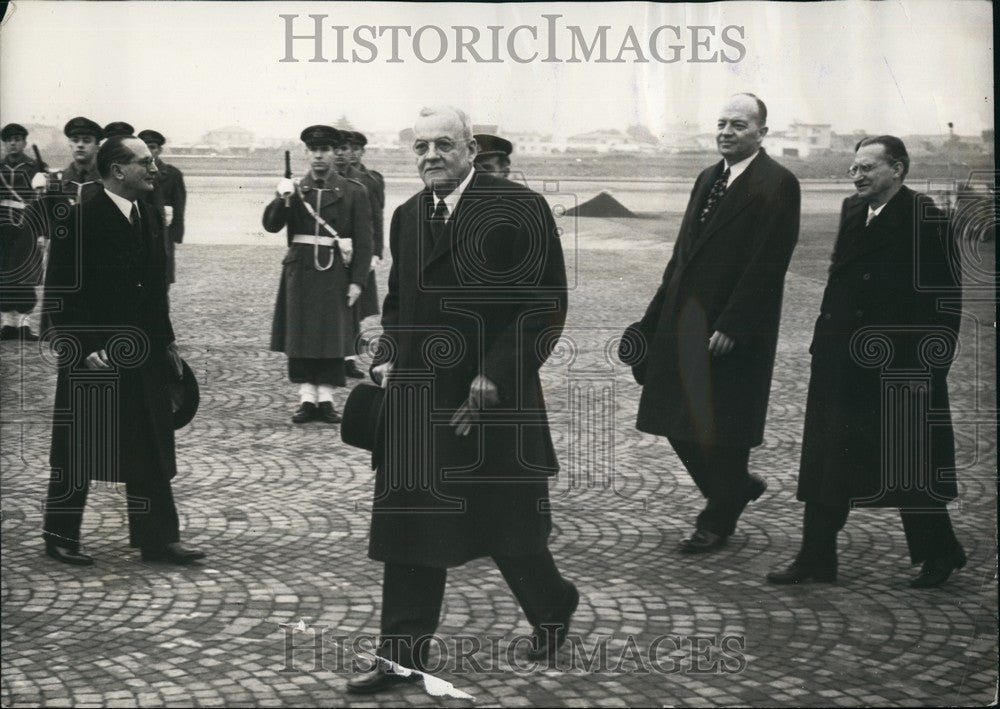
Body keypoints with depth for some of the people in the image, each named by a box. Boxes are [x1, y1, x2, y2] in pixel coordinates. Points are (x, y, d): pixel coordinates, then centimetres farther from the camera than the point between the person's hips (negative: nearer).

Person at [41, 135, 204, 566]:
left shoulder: (148, 219, 11)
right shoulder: (80, 220, -13)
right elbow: (60, 292, -15)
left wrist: (167, 341, 14)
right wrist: (85, 348, -19)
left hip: (144, 355, 7)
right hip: (94, 357, -7)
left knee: (150, 452, 8)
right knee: (78, 452, 5)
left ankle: (157, 539, 14)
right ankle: (60, 537, 19)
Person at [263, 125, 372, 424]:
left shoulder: (353, 193, 2)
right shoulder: (295, 190, 8)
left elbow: (363, 241, 0)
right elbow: (271, 225, -5)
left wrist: (357, 281, -7)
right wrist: (283, 199, -22)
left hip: (335, 275, -2)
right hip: (300, 273, 2)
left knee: (332, 338, 1)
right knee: (300, 338, 2)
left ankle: (326, 399, 8)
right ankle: (306, 399, 9)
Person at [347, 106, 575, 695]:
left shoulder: (520, 209, -11)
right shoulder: (407, 216, 9)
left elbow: (547, 304, -13)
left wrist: (495, 376, -18)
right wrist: (388, 358, 5)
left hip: (495, 398, -5)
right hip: (418, 396, 5)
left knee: (510, 520, 9)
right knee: (410, 525, 5)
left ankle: (553, 608, 37)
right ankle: (404, 654, 12)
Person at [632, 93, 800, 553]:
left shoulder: (777, 184, -11)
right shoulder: (709, 179, 14)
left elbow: (767, 264, -17)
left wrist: (730, 326, -21)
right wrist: (657, 316, 10)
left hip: (731, 330, -8)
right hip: (684, 321, 8)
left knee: (722, 428, 3)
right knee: (678, 420, 12)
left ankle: (717, 523, 19)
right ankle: (736, 486, 33)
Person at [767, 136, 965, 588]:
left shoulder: (925, 220, -12)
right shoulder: (852, 211, 9)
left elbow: (944, 299, -14)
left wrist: (927, 366, -17)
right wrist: (827, 339, 10)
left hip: (899, 366, -7)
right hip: (843, 360, 7)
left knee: (908, 463, 4)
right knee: (827, 461, 8)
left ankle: (939, 553, 24)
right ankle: (816, 559, 14)